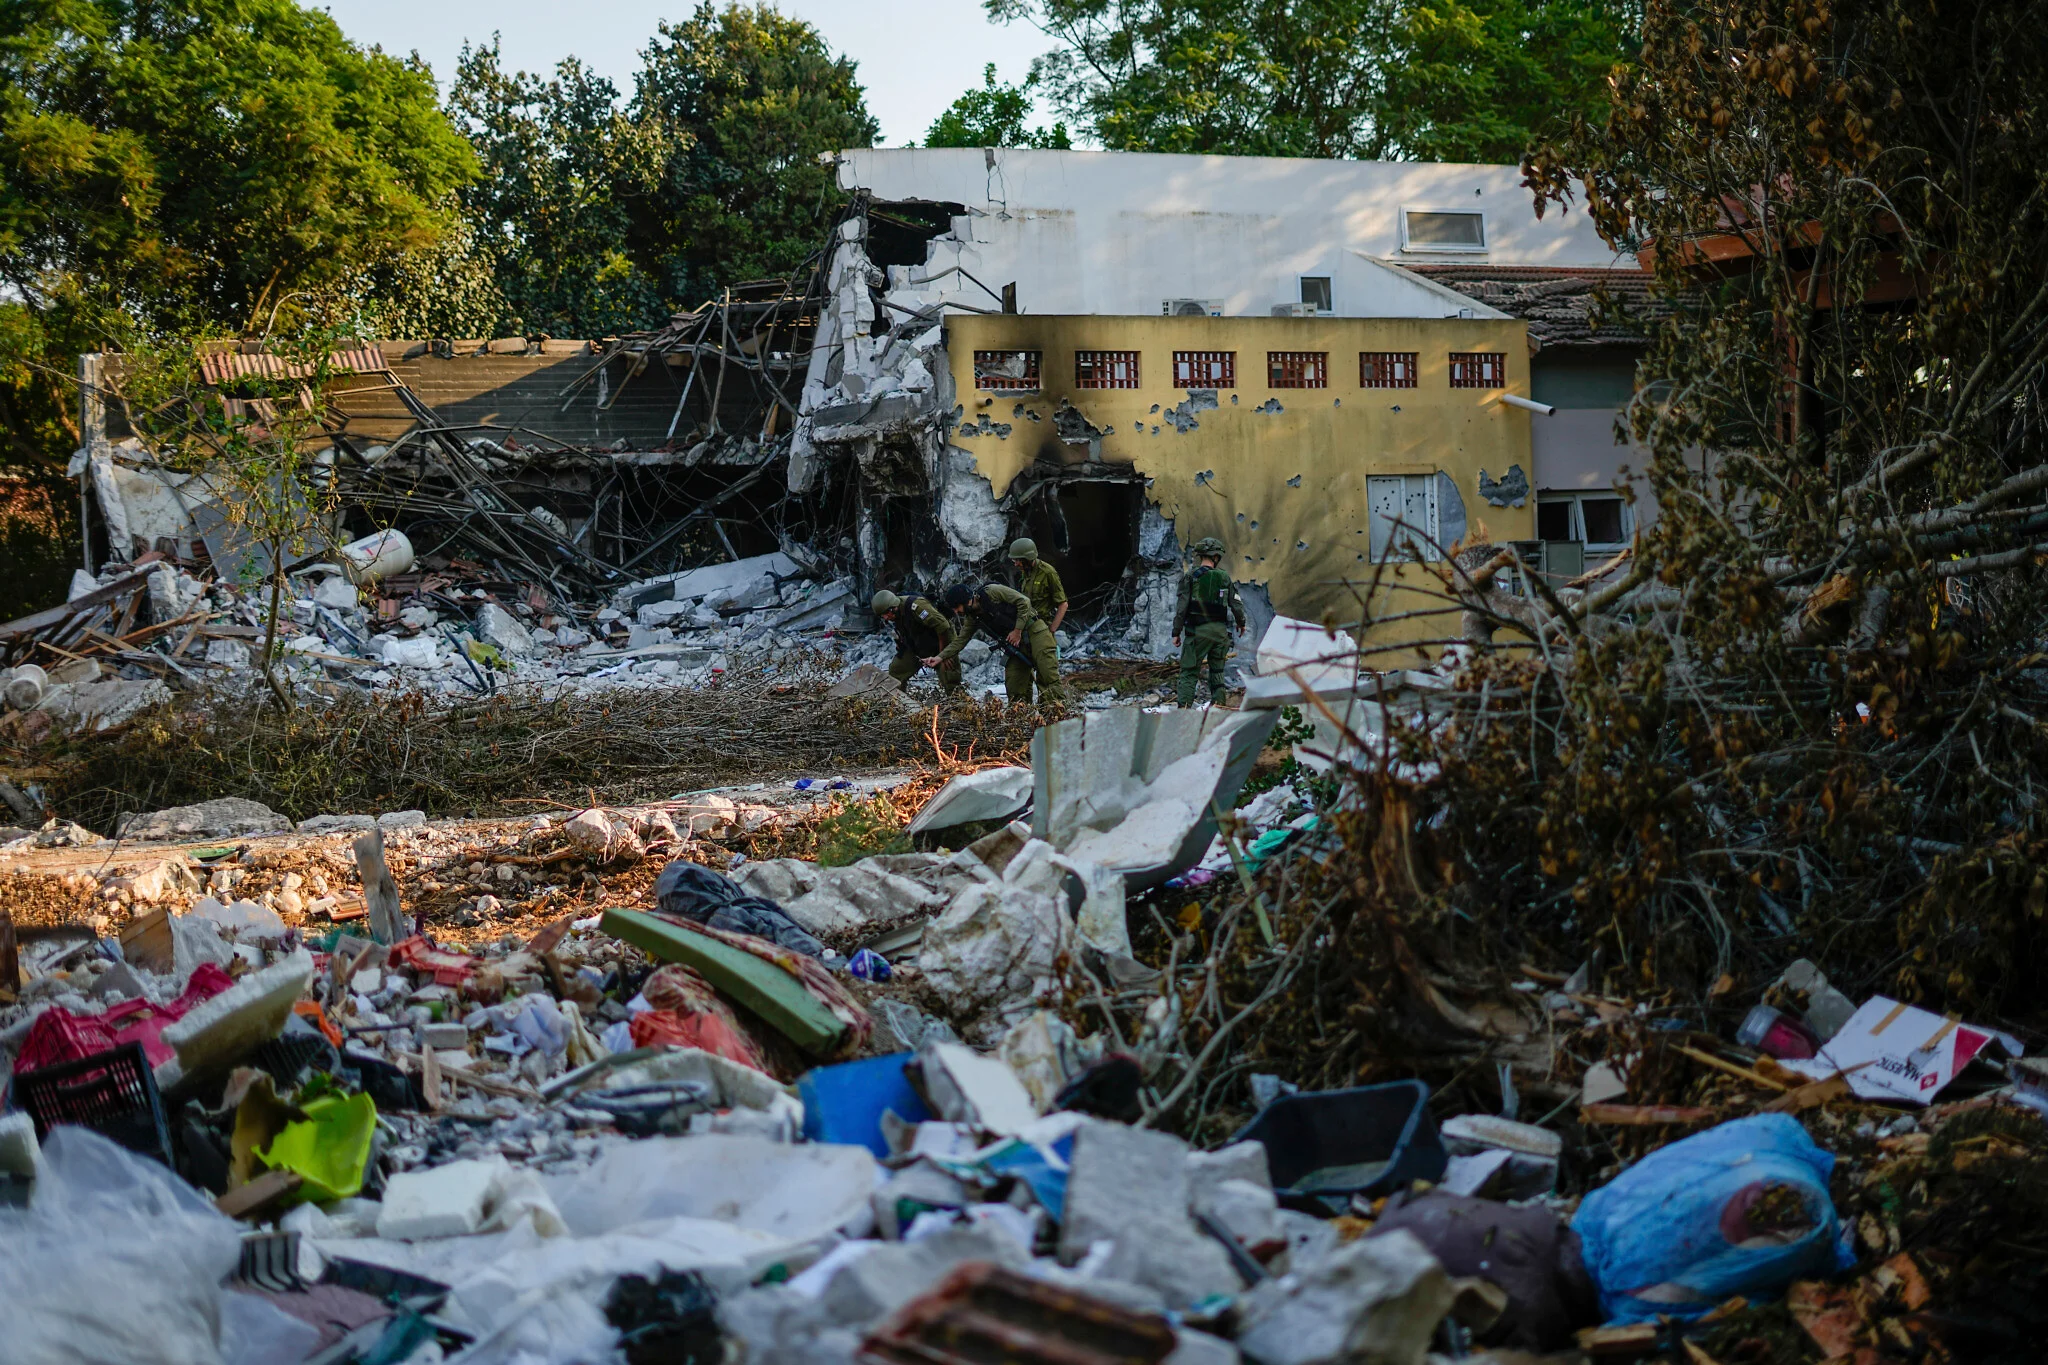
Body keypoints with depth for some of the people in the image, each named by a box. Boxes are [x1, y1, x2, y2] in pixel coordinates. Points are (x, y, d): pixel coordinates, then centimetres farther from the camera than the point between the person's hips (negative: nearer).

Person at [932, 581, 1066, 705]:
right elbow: (959, 641, 9)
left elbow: (1024, 601, -16)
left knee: (1049, 678, -16)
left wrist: (1018, 631, -15)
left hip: (1032, 630, -7)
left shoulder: (991, 592, -13)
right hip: (1015, 644, 7)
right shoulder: (972, 618, 8)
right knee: (1014, 689, -2)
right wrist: (939, 657, -4)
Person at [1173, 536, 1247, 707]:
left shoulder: (1190, 577, -5)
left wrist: (1176, 632, -2)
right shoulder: (1224, 578, 4)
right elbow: (1236, 604, 7)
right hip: (1220, 629, 3)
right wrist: (1241, 623, 26)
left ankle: (1183, 707, -10)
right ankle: (1218, 704, 11)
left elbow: (1182, 607, -9)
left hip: (1198, 630, -3)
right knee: (1217, 671, 14)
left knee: (1189, 671, -1)